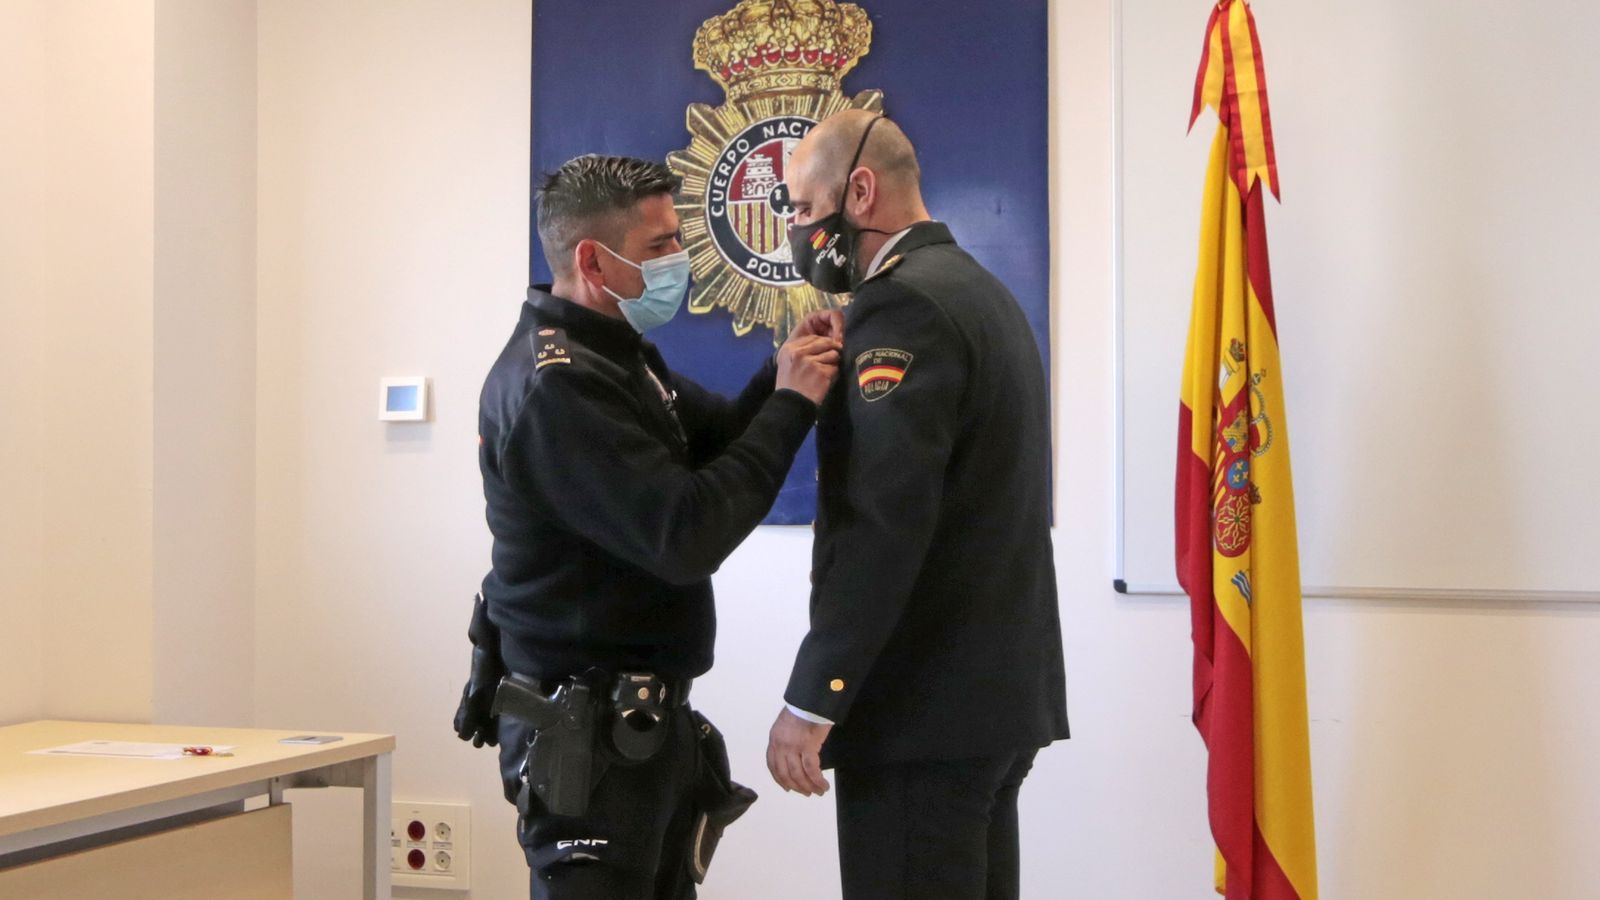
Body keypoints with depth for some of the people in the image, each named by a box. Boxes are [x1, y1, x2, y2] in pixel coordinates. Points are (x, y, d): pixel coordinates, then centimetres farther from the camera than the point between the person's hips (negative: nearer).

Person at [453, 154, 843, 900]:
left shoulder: (615, 355, 13)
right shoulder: (555, 386, -20)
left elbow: (716, 436, 10)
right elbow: (684, 537, -25)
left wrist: (780, 378, -9)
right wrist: (791, 405, -19)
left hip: (645, 717, 10)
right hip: (585, 731, -10)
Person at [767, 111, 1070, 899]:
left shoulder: (904, 306, -14)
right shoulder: (980, 291, 16)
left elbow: (884, 525, -22)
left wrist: (811, 700, -20)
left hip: (925, 702, -10)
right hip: (999, 686, 10)